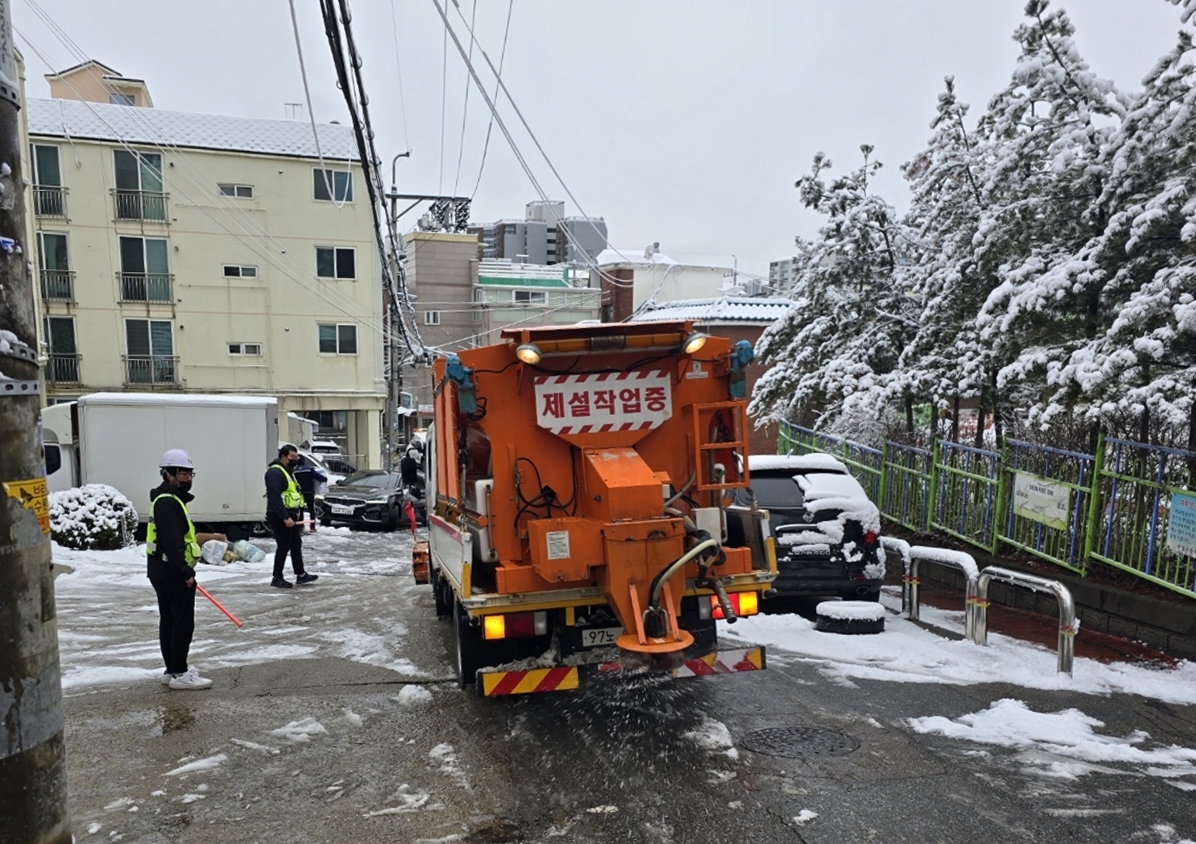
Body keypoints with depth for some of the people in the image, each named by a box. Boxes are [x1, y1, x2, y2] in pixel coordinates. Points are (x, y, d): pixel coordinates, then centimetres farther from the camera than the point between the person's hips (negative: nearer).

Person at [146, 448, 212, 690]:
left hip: (164, 572, 11)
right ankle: (179, 674, -2)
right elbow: (173, 542, -24)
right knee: (183, 623, -6)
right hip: (173, 573, -11)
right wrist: (186, 573, -23)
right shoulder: (168, 502, -18)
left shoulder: (168, 499, 17)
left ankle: (172, 670, 24)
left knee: (169, 621, 15)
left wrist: (184, 570, 24)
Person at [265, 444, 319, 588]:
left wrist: (296, 512, 18)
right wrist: (285, 517, -27)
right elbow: (275, 497, -24)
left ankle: (301, 575, 22)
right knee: (284, 546, -4)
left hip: (289, 515, 10)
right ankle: (277, 578, 7)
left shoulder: (287, 471, 17)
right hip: (280, 517, -10)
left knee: (296, 544, 14)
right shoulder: (275, 472, -17)